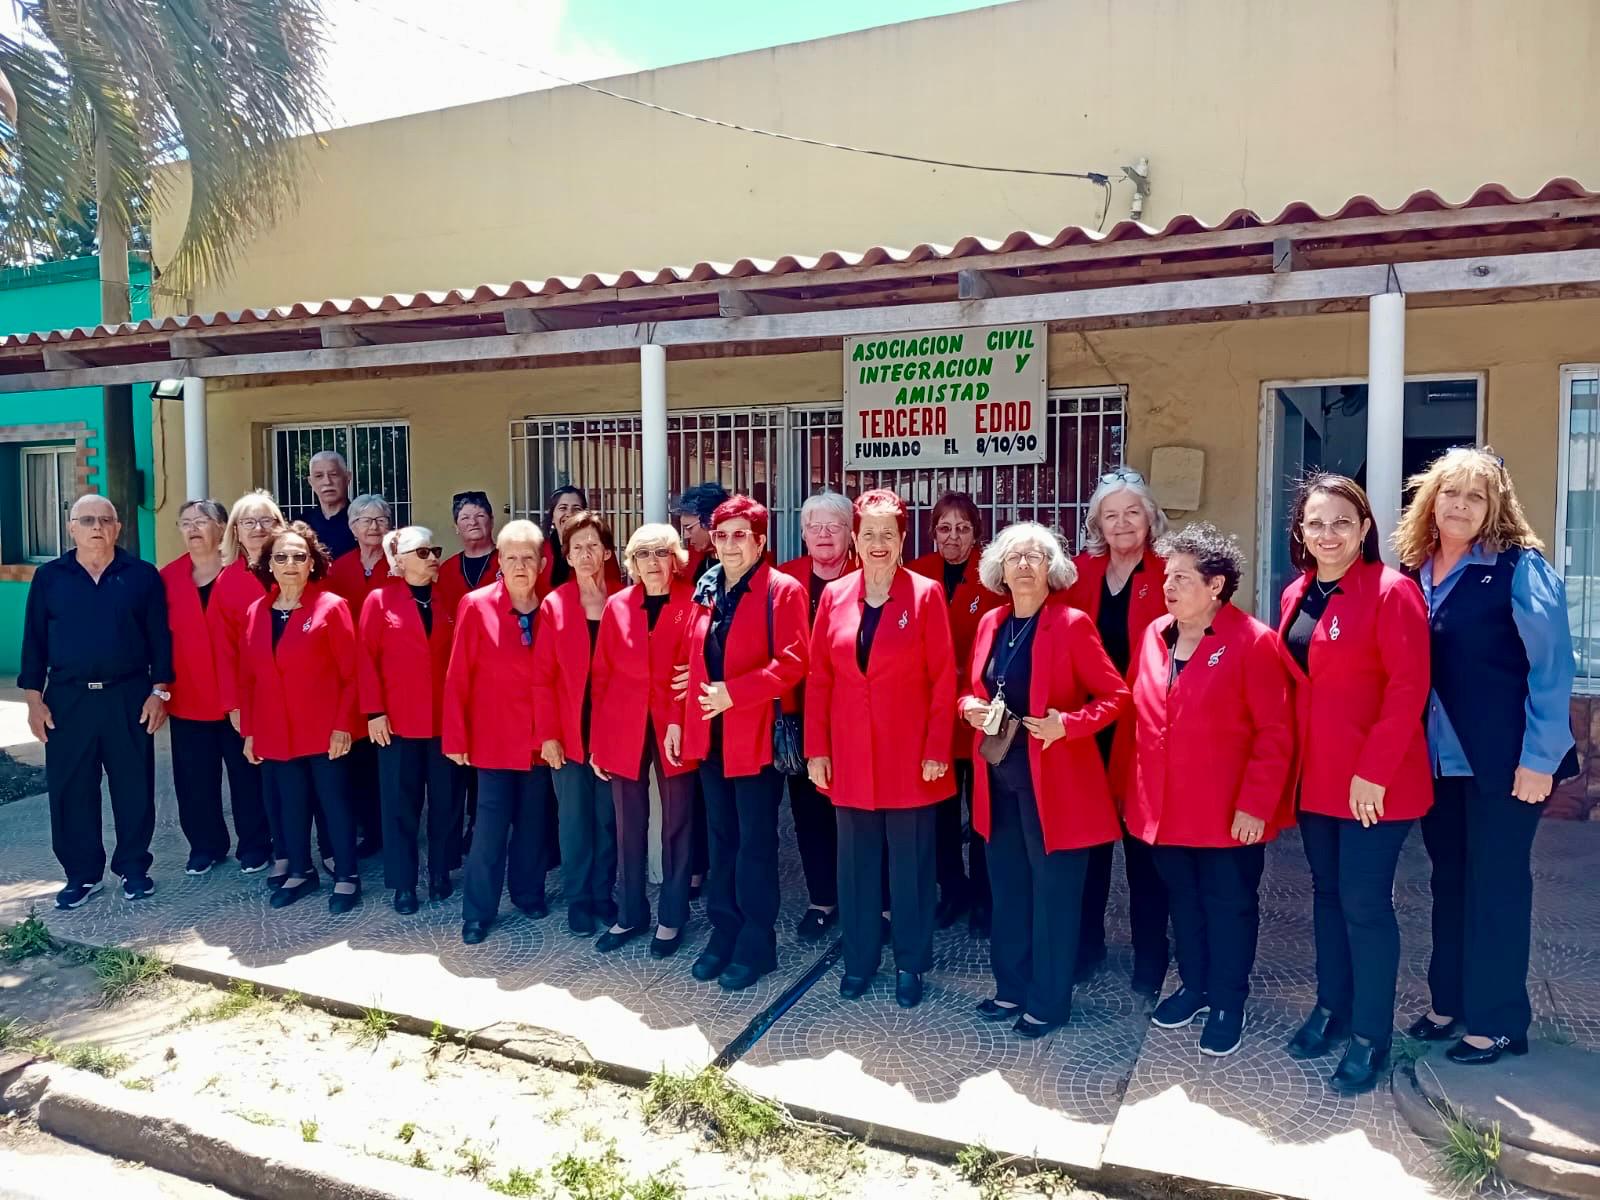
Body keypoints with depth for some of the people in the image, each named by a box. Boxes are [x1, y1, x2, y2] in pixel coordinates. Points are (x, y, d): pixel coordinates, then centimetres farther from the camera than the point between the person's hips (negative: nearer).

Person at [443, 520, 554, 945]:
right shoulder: (476, 605, -8)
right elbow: (457, 676, -7)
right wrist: (455, 736, -7)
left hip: (540, 736, 3)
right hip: (494, 735, -2)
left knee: (534, 821, 13)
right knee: (490, 826, 1)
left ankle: (529, 892, 32)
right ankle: (478, 912, 14)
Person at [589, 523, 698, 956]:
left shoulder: (693, 603, -4)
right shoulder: (617, 605, 4)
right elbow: (602, 674, 5)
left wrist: (681, 721, -17)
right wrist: (597, 739, 3)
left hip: (674, 729, -2)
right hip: (623, 728, 2)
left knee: (676, 824, 8)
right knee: (628, 826, 10)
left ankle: (672, 917, 22)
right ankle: (631, 913, 26)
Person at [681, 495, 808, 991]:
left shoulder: (783, 590, -9)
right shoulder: (706, 590, 11)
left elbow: (792, 662, -16)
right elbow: (694, 662, 14)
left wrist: (733, 693, -22)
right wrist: (681, 719, 7)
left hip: (757, 734, -6)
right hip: (710, 733, 6)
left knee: (755, 842, 4)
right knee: (721, 839, 15)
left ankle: (756, 944, 17)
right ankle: (723, 934, 27)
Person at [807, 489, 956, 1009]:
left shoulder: (925, 594, -5)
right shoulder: (834, 595, 4)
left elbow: (943, 678, -6)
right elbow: (818, 677, 4)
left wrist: (937, 749, -10)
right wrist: (816, 748, 0)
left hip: (909, 753, -3)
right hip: (850, 753, 3)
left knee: (911, 861, 8)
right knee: (856, 860, 12)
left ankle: (910, 963, 24)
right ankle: (859, 958, 27)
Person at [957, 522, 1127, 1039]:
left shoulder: (1072, 624, -10)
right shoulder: (990, 623, 7)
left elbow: (1115, 695, -9)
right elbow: (974, 689, 18)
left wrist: (1068, 724, -23)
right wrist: (970, 707, -4)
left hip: (1051, 780, -6)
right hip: (999, 776, 6)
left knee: (1053, 892, 5)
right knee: (1007, 887, 15)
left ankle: (1049, 1001, 20)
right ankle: (1012, 988, 31)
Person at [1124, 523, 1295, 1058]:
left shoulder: (1253, 641, -14)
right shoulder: (1153, 635, 5)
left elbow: (1274, 733, -15)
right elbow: (1137, 717, 11)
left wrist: (1255, 804, -18)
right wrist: (1129, 786, 10)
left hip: (1228, 810, -5)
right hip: (1163, 806, 6)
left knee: (1229, 905, 9)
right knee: (1183, 900, 19)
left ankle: (1228, 1003, 26)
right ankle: (1194, 985, 38)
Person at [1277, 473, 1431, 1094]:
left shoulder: (1392, 591, -12)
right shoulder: (1296, 596, 9)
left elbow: (1408, 687, -16)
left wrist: (1373, 771, -19)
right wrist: (1292, 759, 8)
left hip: (1374, 781, -7)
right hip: (1315, 774, 7)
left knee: (1365, 902, 0)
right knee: (1327, 892, 17)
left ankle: (1371, 1037, 15)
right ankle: (1331, 1007, 32)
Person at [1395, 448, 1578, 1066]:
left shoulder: (1520, 567, -10)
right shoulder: (1416, 571, 6)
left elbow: (1551, 665, -12)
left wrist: (1538, 757, -16)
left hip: (1503, 759, -5)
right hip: (1438, 758, 5)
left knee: (1496, 886, 5)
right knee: (1450, 880, 15)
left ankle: (1497, 1021, 19)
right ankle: (1450, 1002, 30)